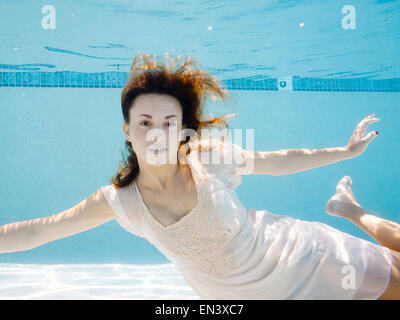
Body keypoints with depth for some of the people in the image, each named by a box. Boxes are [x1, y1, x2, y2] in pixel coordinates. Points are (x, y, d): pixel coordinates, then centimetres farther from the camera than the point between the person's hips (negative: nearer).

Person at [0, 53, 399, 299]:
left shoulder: (211, 158, -20)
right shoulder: (119, 200, -14)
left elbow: (276, 161, -3)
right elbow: (38, 230, -8)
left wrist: (346, 151, 6)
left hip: (298, 256, -1)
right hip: (242, 295, 2)